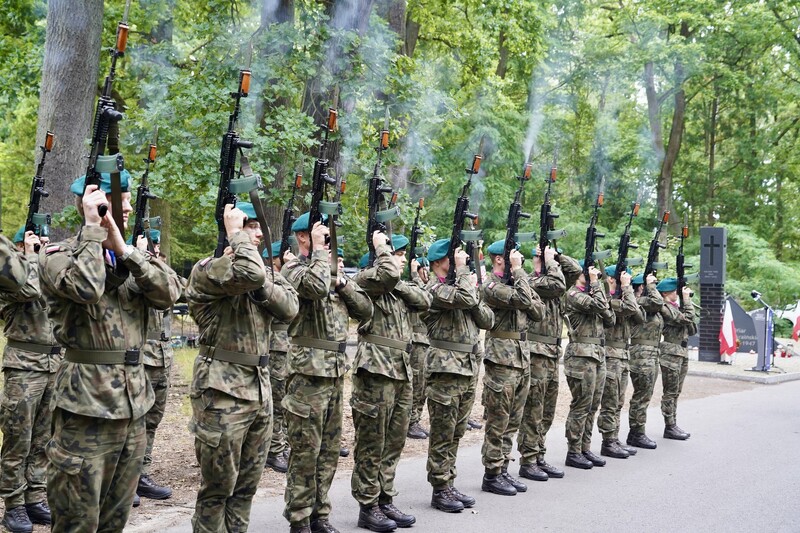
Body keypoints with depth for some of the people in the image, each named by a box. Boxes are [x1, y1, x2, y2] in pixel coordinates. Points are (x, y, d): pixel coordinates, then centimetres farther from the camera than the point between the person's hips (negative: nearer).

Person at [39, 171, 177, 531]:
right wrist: (92, 227, -15)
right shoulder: (58, 255, -3)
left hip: (133, 405, 6)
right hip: (86, 406, -6)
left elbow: (167, 295, -2)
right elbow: (85, 287, -25)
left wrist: (123, 248, -10)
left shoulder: (130, 259, 15)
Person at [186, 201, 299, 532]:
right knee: (218, 488, 2)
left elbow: (290, 307, 0)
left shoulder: (266, 270, 14)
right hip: (222, 393, -7)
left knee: (246, 486, 15)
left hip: (260, 390, 7)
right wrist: (236, 231, -16)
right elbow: (249, 274, -30)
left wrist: (260, 282, -13)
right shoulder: (206, 270, -10)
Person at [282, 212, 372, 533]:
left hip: (336, 371, 8)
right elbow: (317, 287, -30)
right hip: (308, 371, -8)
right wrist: (319, 250, -16)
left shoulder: (331, 269, 16)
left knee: (329, 450, 13)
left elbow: (365, 310, 12)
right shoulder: (293, 269, -6)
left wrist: (341, 281, -1)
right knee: (305, 451, -1)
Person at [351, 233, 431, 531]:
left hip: (402, 371, 8)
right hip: (376, 370, -8)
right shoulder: (366, 279, -7)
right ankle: (368, 508, 7)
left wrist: (398, 282, -3)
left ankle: (385, 501, 22)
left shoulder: (398, 290, 19)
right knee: (371, 445, -1)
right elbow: (388, 275, -27)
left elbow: (424, 300, 5)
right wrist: (382, 247, -11)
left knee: (394, 443, 12)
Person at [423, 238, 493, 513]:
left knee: (456, 432, 13)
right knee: (442, 433, -1)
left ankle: (449, 485, 21)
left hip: (469, 367, 8)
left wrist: (473, 293, -3)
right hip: (446, 368, -8)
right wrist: (462, 269, -13)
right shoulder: (433, 288, -8)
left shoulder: (459, 285, 17)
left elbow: (488, 320, 12)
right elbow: (464, 299, -27)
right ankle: (440, 490, 6)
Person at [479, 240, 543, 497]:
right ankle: (491, 475, 6)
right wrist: (518, 271, -14)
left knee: (512, 422, 13)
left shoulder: (514, 283, 15)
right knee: (498, 423, -2)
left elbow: (538, 311, 9)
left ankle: (502, 470, 21)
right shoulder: (490, 286, -11)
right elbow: (523, 300, -25)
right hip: (501, 361, -9)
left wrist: (521, 277, 0)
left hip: (522, 359, 9)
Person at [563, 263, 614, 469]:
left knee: (592, 406, 11)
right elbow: (597, 306, -24)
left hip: (598, 354, 9)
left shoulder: (591, 294, 19)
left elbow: (610, 320, 13)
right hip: (581, 355, -9)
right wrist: (595, 284, -9)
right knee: (581, 406, -6)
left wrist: (598, 289, 4)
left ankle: (585, 448, 19)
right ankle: (573, 453, 1)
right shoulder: (573, 294, -8)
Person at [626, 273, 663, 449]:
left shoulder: (647, 304, 18)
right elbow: (658, 302, -25)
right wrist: (651, 285, -13)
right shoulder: (638, 302, -13)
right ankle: (637, 434, 2)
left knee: (643, 396, 14)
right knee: (642, 397, -5)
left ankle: (636, 433, 21)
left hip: (652, 355, 10)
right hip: (641, 356, -10)